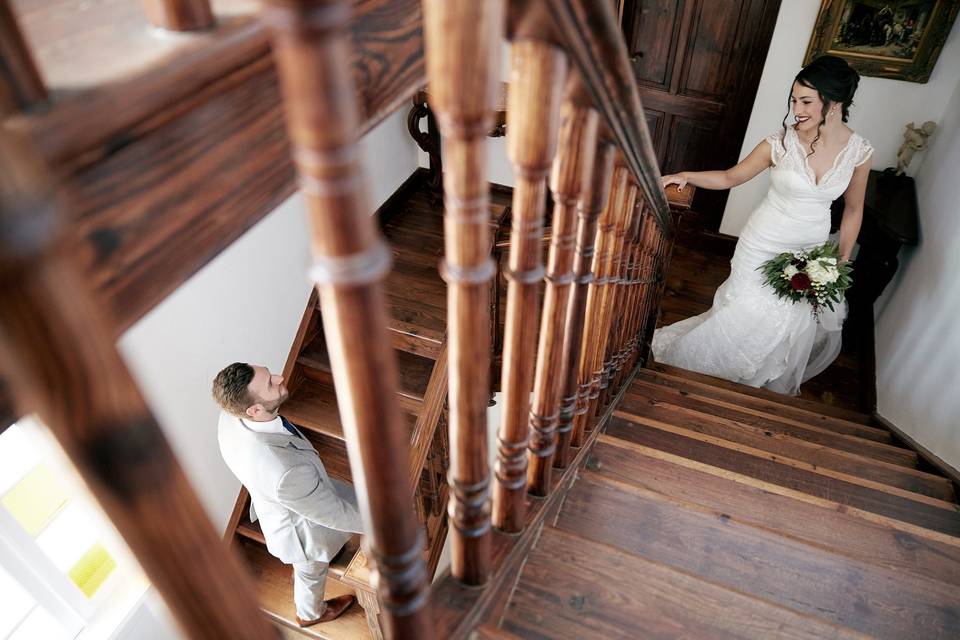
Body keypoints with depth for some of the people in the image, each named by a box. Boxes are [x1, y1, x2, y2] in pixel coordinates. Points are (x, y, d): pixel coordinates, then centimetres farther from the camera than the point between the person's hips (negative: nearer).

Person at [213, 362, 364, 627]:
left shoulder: (231, 416, -28)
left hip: (274, 506, 4)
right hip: (302, 526, -4)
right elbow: (332, 514, -31)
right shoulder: (287, 473, -49)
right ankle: (311, 613, 63)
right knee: (311, 571, 30)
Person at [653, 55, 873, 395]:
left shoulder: (859, 151, -9)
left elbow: (853, 209, 4)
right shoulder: (781, 143, -16)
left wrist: (842, 263, 4)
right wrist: (687, 176, -20)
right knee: (748, 315, 4)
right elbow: (730, 177, -4)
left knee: (798, 324, 15)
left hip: (811, 252, 3)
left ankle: (772, 387, 41)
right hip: (764, 248, -3)